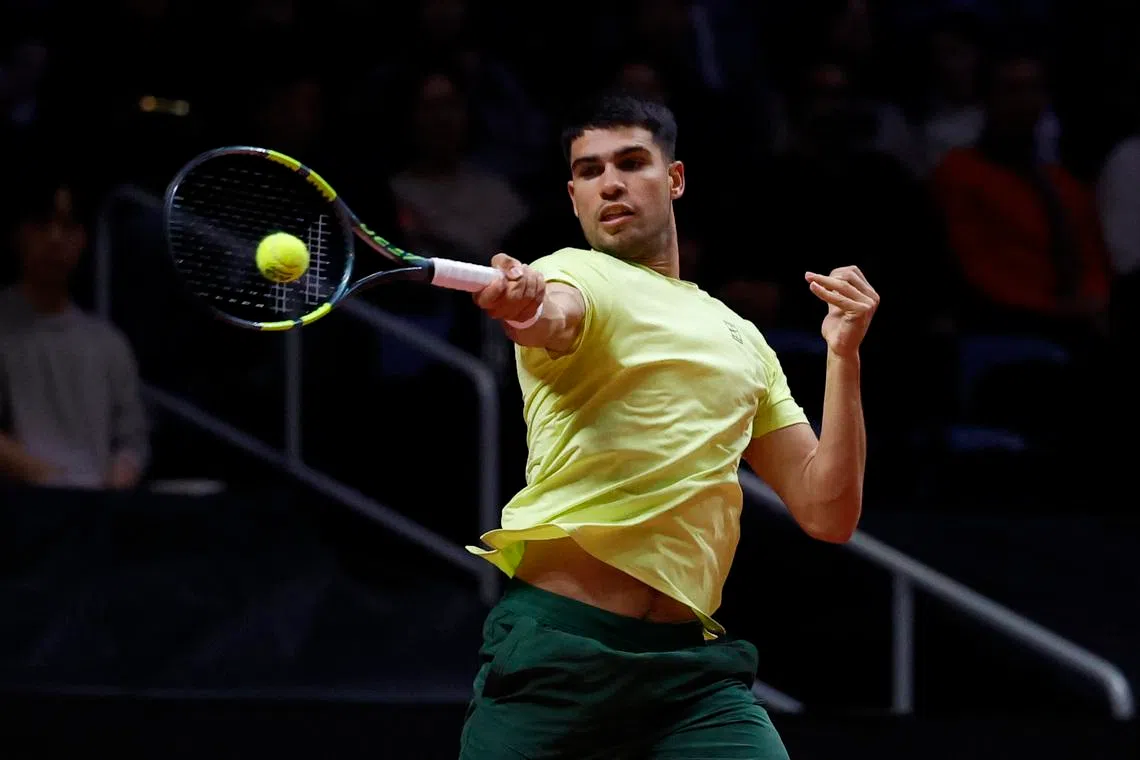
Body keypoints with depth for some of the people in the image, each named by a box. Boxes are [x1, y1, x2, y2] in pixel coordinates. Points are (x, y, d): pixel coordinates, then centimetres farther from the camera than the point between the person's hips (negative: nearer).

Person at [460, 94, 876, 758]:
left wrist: (844, 354, 3)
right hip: (556, 647, -4)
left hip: (696, 666, 4)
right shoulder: (577, 275, 4)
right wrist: (526, 311, -48)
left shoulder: (744, 340, 21)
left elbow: (828, 515, 15)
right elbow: (557, 318, -23)